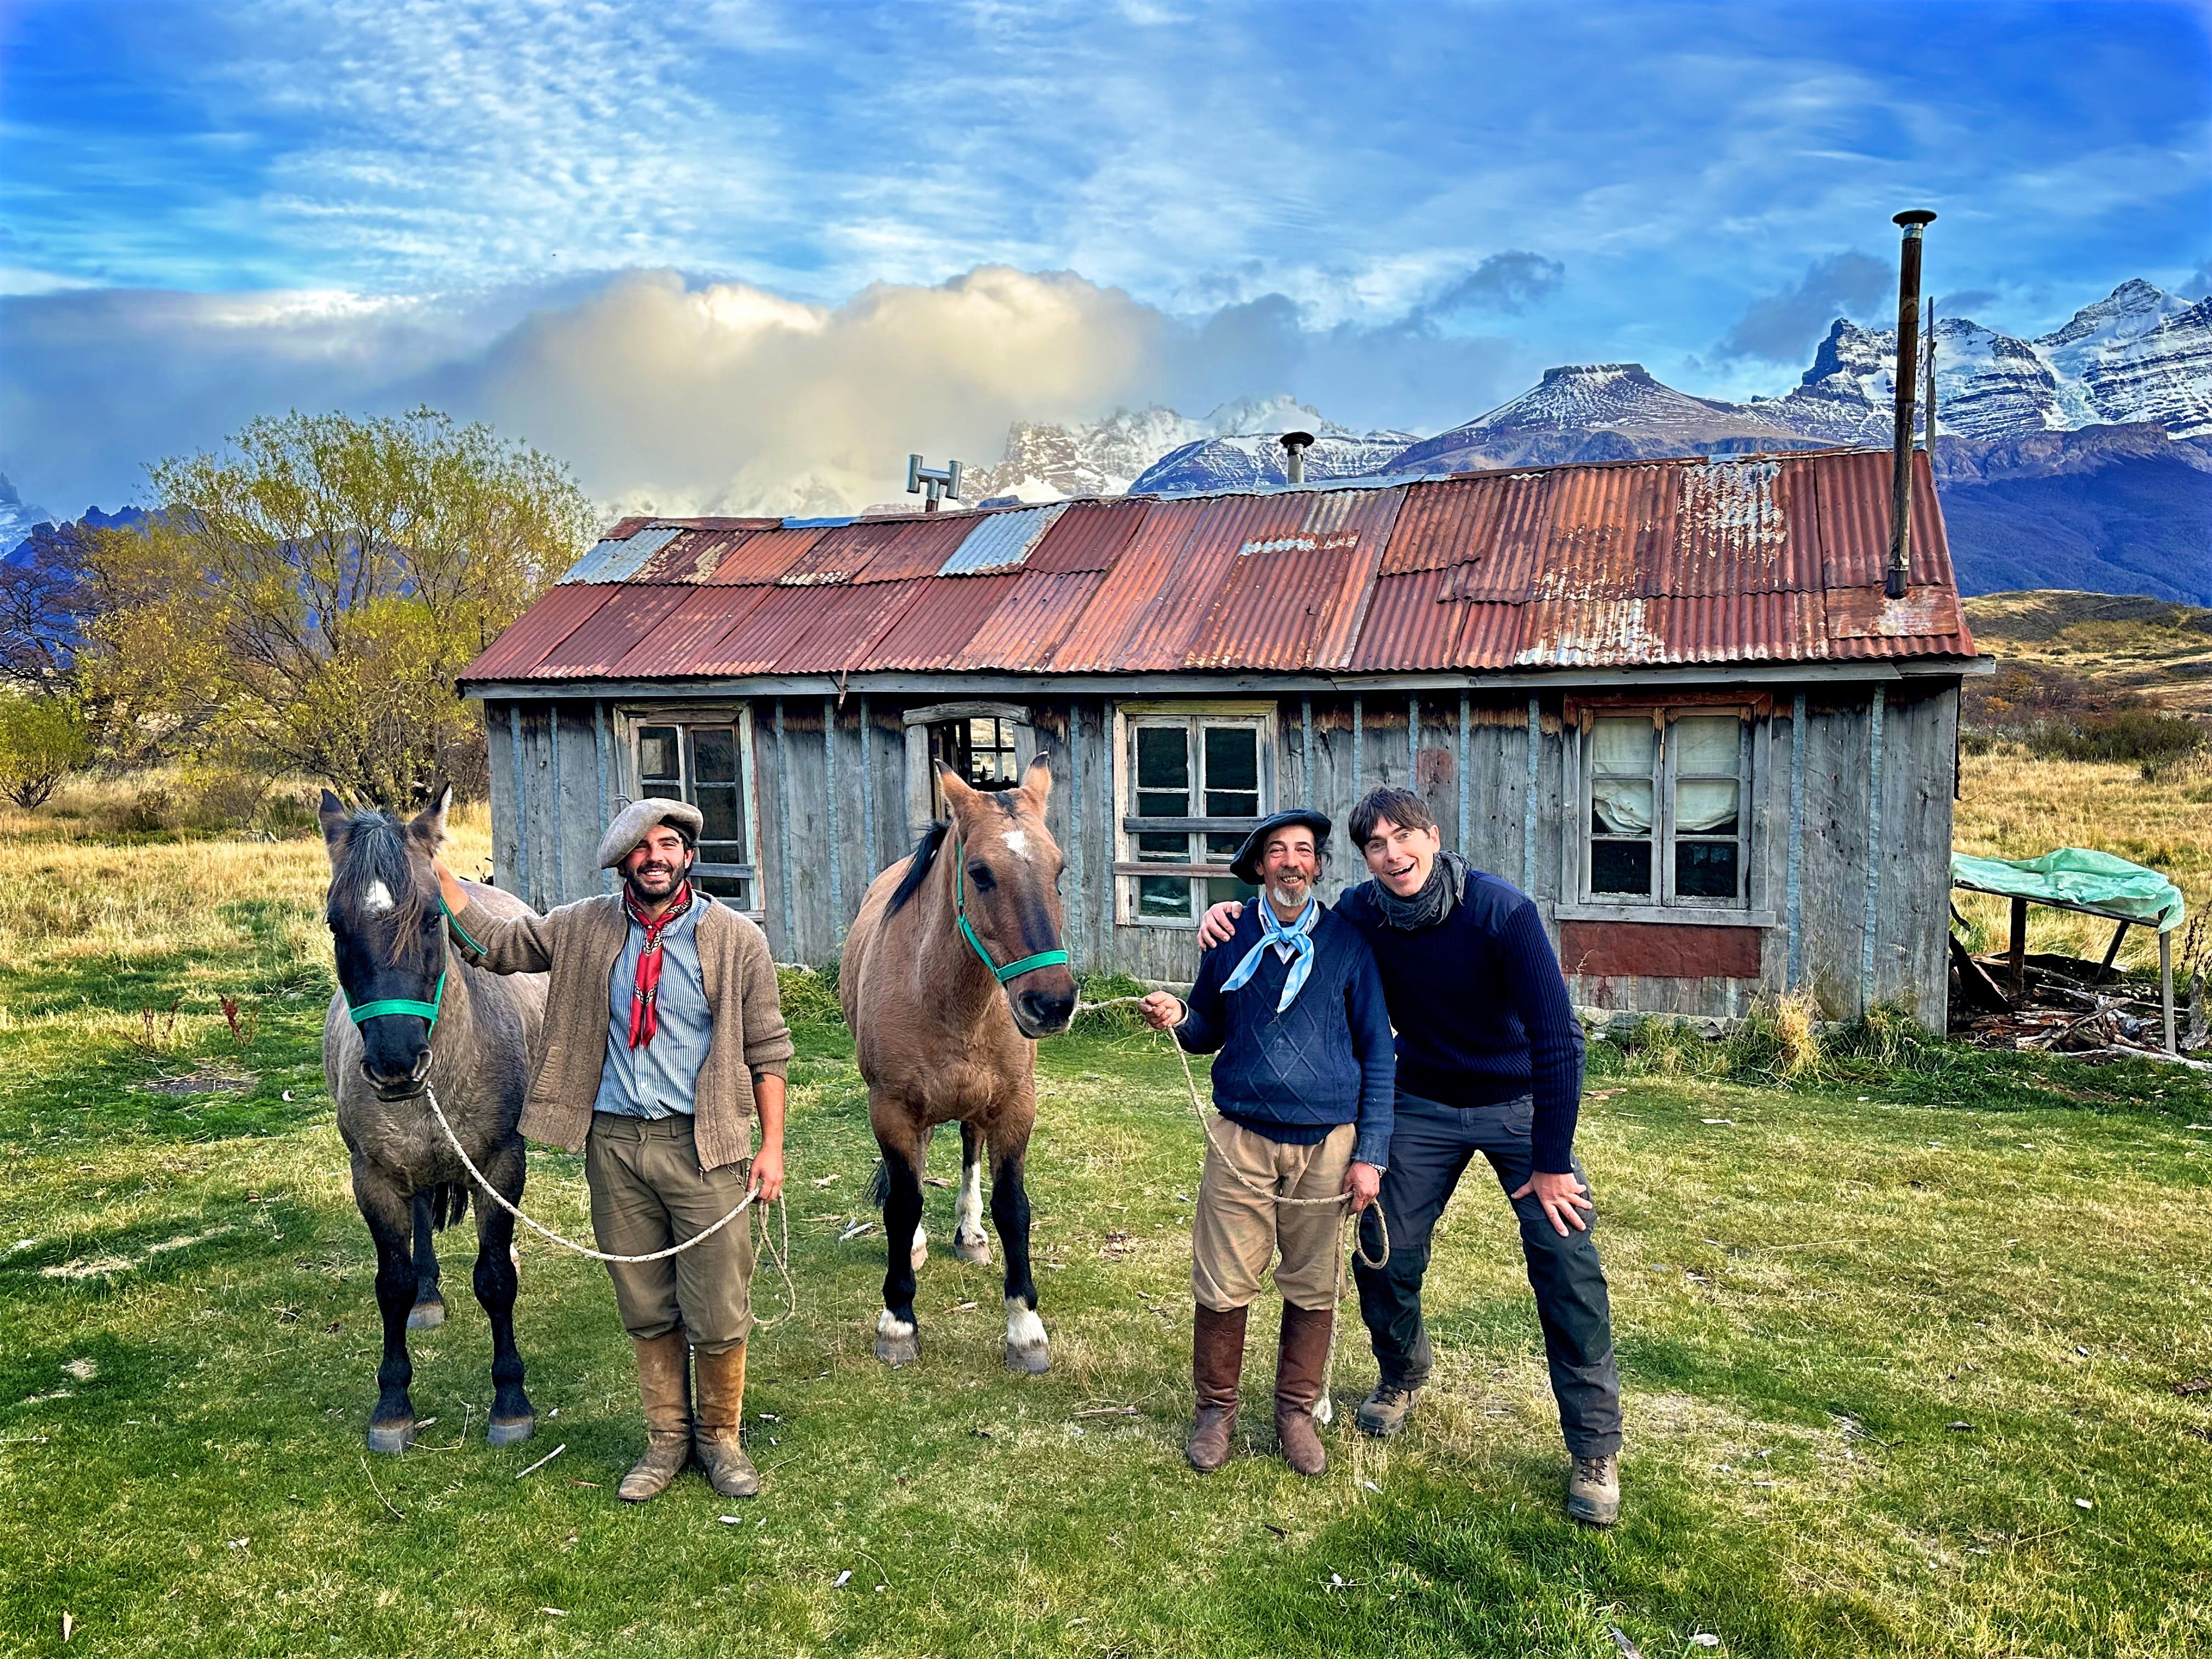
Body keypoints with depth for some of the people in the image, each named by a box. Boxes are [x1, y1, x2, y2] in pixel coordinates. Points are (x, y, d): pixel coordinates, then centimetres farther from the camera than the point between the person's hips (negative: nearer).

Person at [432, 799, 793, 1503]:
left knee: (718, 1316, 4)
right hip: (615, 1142, 3)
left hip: (704, 1144, -3)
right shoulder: (585, 929, 4)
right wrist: (434, 875, 1)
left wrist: (771, 1147, -5)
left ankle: (720, 1439, 26)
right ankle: (667, 1439, 31)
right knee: (646, 1310, 14)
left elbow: (767, 1050, -1)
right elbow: (492, 944, 12)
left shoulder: (735, 940, -4)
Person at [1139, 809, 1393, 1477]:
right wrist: (1176, 1019, -9)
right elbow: (1209, 1031, 15)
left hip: (1326, 1144, 0)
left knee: (1312, 1291, 10)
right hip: (1241, 1138, 0)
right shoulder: (1230, 939, 4)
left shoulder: (1347, 943, 1)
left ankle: (1297, 1412, 30)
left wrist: (1370, 1153, -2)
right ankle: (1216, 1409, 23)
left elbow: (1377, 1054, 3)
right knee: (1222, 1288, 2)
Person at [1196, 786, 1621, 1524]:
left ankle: (1595, 1450, 6)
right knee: (1382, 1256, 1)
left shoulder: (1502, 911, -25)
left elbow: (1558, 1037, -23)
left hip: (1521, 1104, -3)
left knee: (1569, 1265, -10)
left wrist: (1553, 1163, -21)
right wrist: (1235, 917, -15)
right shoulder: (1361, 912, -13)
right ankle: (1403, 1374, 34)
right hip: (1424, 1108, 3)